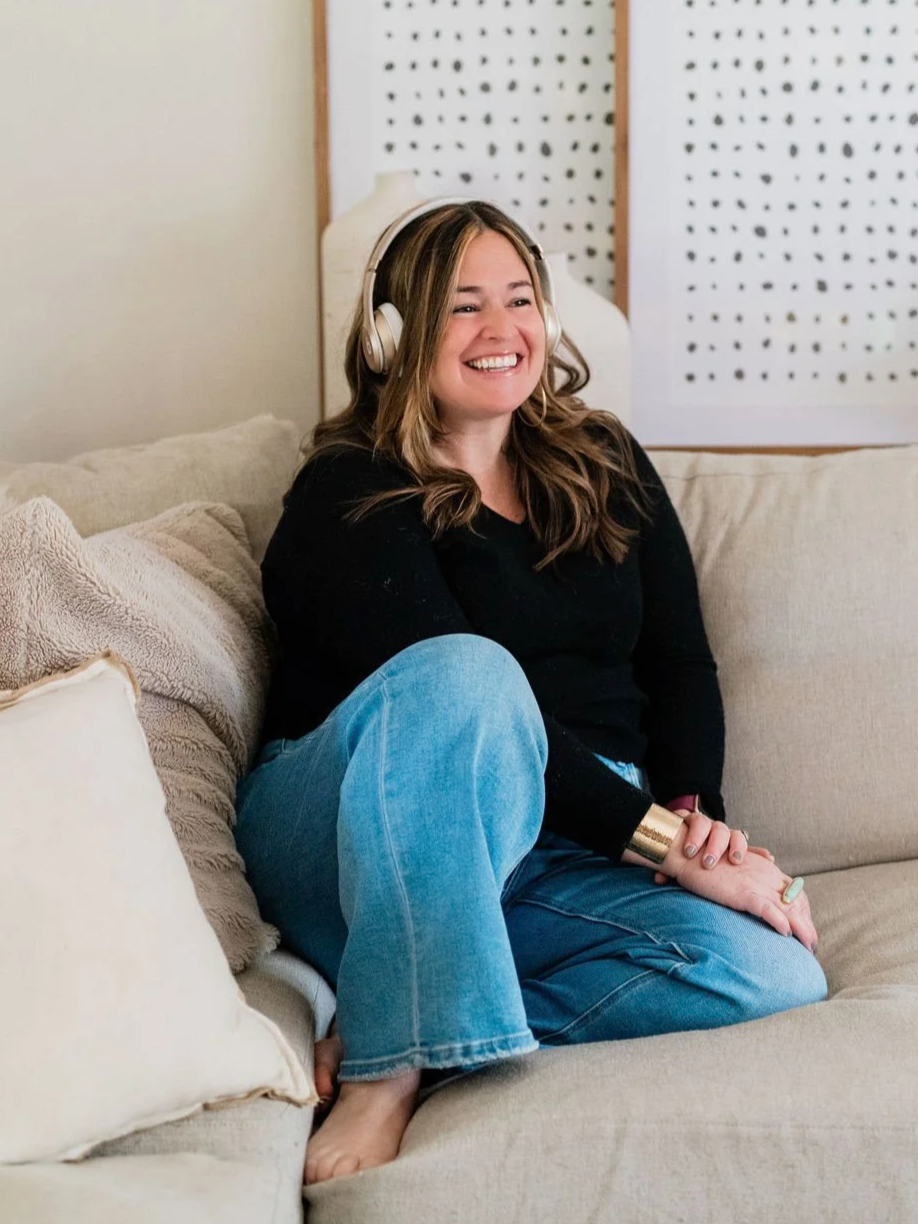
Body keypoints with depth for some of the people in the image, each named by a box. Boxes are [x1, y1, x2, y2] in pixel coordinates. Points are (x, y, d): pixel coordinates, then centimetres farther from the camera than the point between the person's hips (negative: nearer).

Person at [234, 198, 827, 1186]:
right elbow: (458, 692, -17)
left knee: (775, 978, -24)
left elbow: (683, 665, 12)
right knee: (463, 670, -38)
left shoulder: (607, 466, 15)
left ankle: (404, 1035, -22)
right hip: (348, 849, -5)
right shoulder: (348, 499, -4)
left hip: (558, 858, 5)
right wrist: (662, 841, -22)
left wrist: (700, 815, -9)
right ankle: (390, 1070, -33)